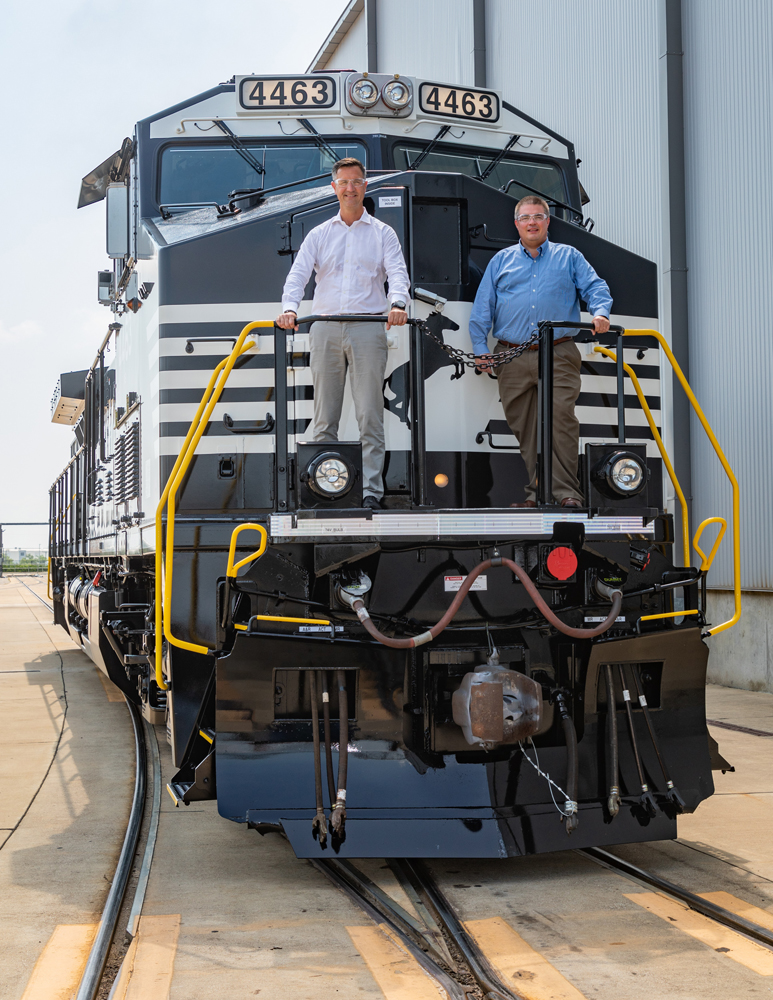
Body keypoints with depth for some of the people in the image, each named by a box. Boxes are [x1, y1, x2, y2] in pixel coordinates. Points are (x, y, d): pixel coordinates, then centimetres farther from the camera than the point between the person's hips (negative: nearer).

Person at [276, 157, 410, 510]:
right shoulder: (319, 235, 16)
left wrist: (397, 303, -24)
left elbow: (397, 272, -3)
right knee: (324, 417, 3)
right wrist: (289, 307, -16)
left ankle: (372, 490, -5)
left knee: (370, 416, -6)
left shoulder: (382, 233, 12)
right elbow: (298, 273, 4)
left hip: (368, 328, -2)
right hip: (325, 327, 2)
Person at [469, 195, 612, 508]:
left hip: (559, 356, -2)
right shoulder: (501, 261, 18)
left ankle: (566, 490, -14)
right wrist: (480, 348, 5)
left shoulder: (568, 257, 15)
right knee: (523, 426, 2)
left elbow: (595, 287, 7)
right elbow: (483, 307, 15)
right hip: (513, 359, 2)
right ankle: (538, 490, 11)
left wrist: (600, 312, -15)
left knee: (561, 415, -17)